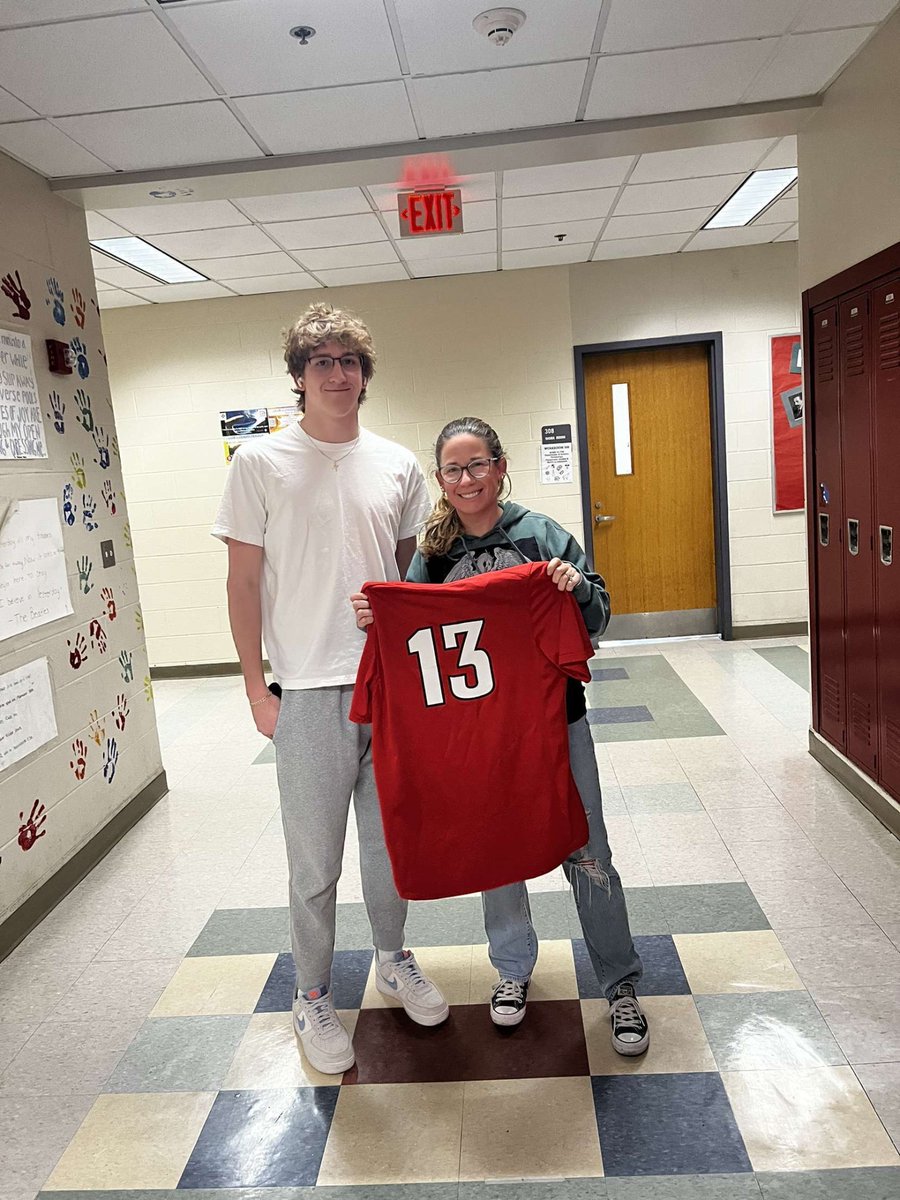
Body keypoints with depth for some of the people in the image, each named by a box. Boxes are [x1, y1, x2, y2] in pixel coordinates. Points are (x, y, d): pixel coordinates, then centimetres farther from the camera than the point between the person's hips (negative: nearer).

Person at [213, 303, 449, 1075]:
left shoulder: (398, 466, 6)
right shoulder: (261, 463, -3)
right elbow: (244, 582, -3)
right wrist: (257, 689, -5)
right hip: (311, 692, -3)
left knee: (391, 840, 18)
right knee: (316, 861, 8)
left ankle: (394, 960, 41)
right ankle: (313, 997, 29)